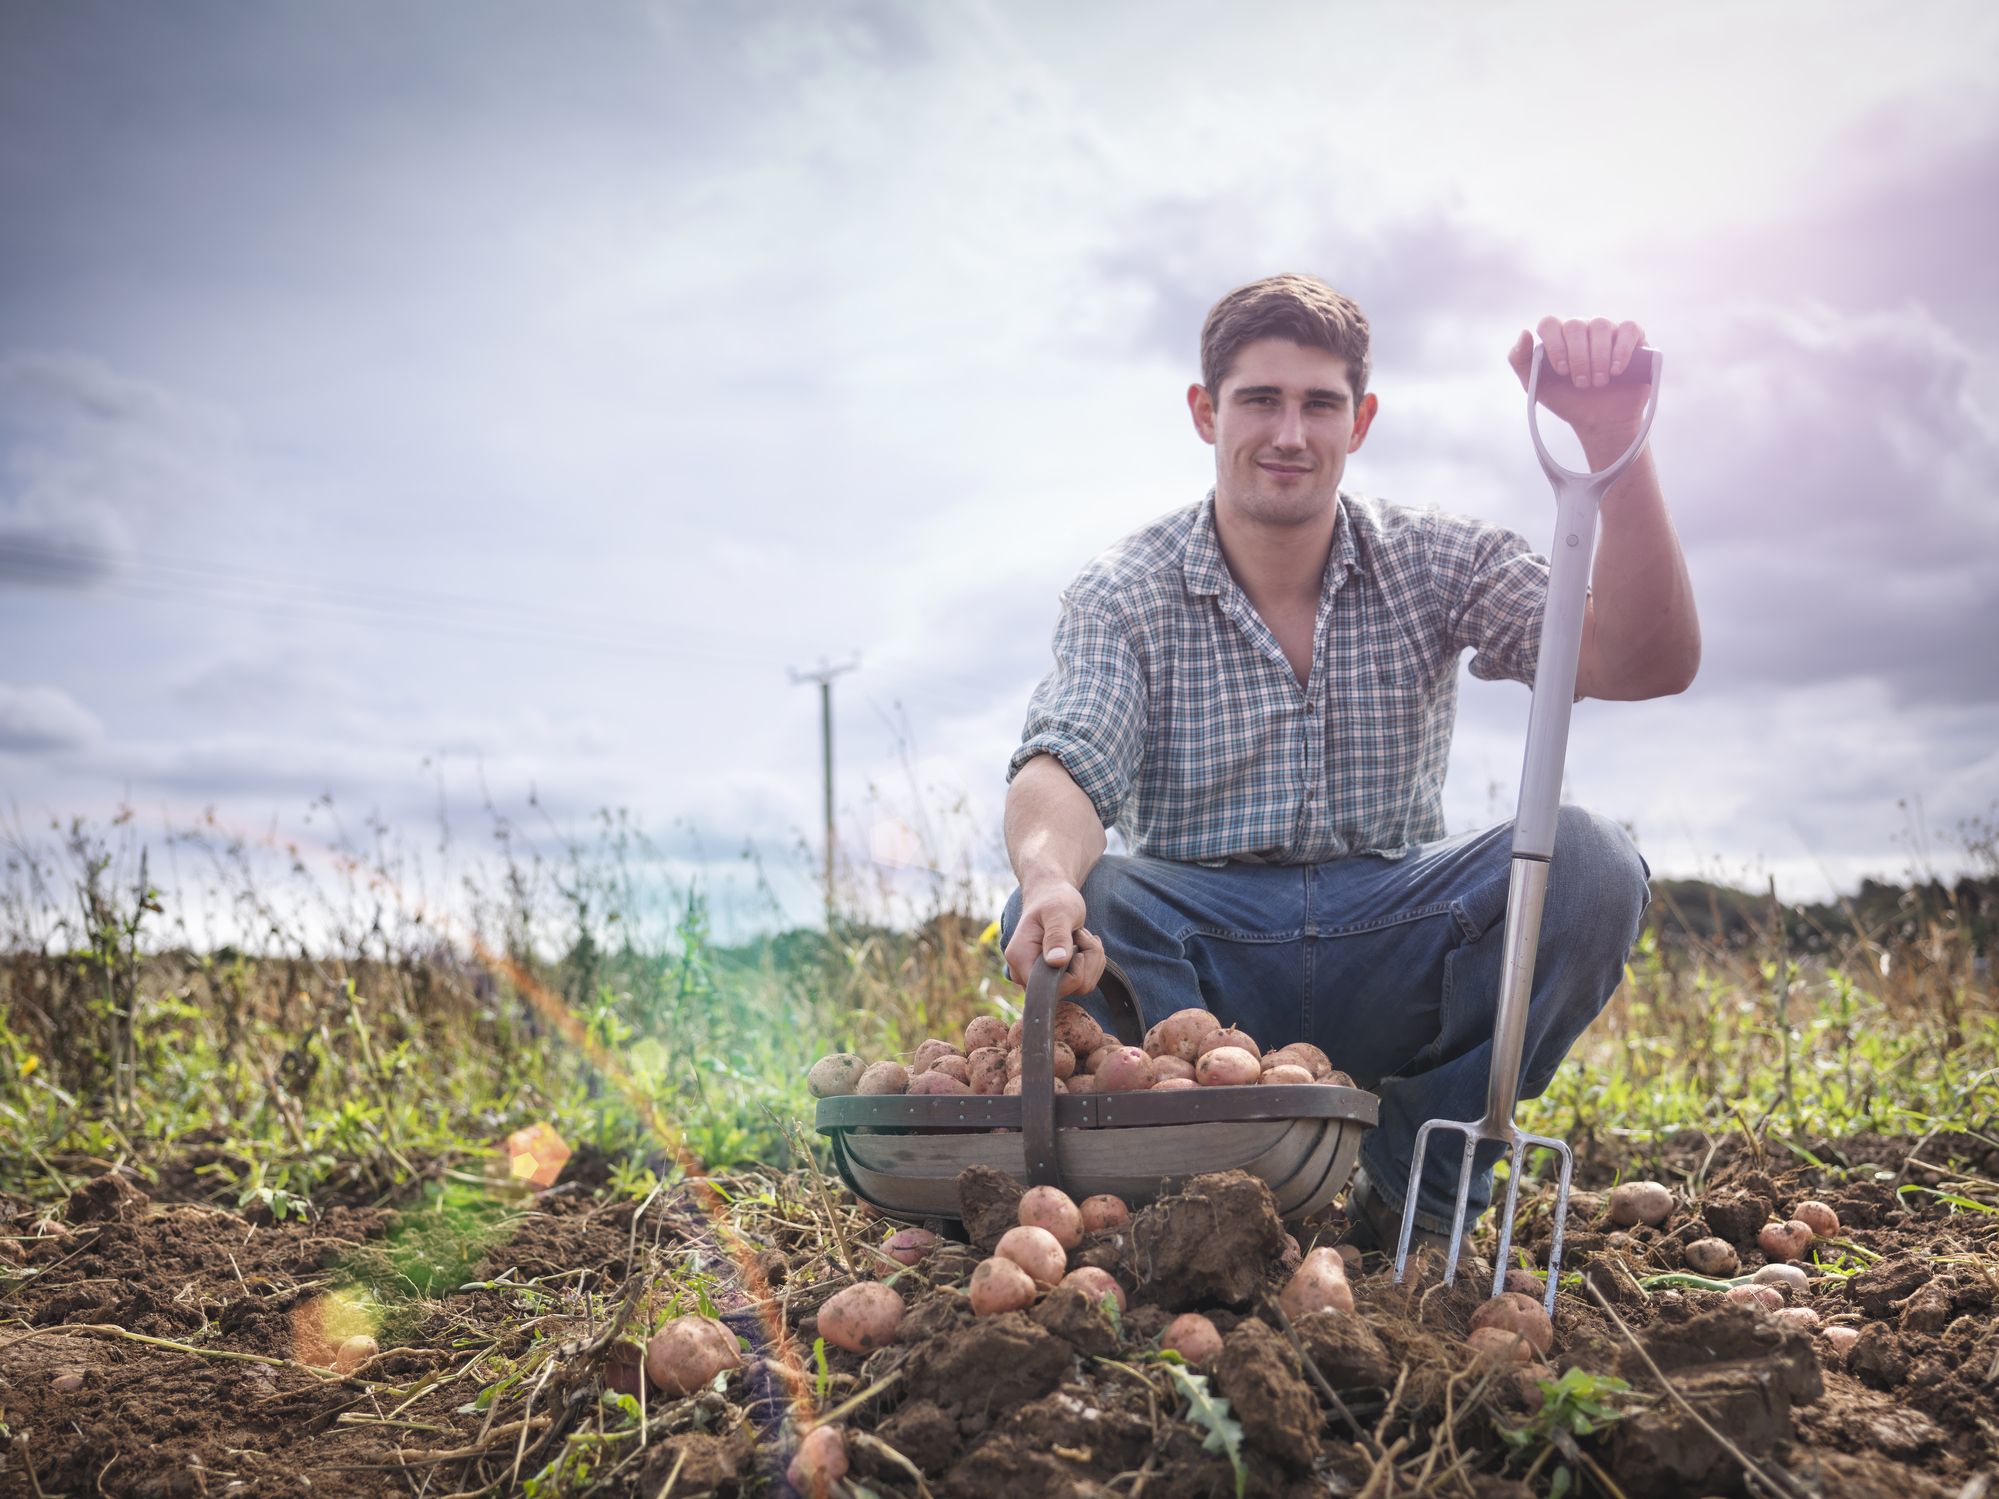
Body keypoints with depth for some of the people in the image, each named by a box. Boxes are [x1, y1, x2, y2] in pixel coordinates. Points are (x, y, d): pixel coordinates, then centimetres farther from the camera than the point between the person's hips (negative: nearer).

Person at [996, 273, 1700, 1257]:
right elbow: (1064, 769, -17)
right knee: (1060, 914, -32)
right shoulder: (1123, 595, 0)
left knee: (1586, 862, -25)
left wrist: (1613, 441, -25)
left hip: (1388, 957, 2)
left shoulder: (1439, 563, 2)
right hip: (1201, 951, -1)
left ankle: (1415, 1193, -9)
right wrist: (1050, 873, -42)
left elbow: (1646, 664, -11)